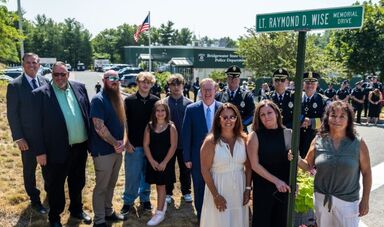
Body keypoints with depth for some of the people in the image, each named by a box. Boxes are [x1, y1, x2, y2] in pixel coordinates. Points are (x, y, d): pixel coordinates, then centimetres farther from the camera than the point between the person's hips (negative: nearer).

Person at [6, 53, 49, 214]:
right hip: (28, 136, -3)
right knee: (29, 169, 13)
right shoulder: (14, 85, -10)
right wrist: (18, 138, -13)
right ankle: (35, 200, 31)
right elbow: (12, 114, -9)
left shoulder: (45, 82, 0)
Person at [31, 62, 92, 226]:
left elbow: (88, 113, 8)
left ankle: (76, 210, 44)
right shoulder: (41, 94, -9)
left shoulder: (79, 87, 3)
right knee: (55, 186, 13)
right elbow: (38, 125, -9)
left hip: (81, 146, 4)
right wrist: (40, 151, -10)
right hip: (57, 150, -4)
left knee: (77, 182, 22)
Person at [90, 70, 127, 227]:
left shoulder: (118, 99, 10)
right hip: (103, 151, -7)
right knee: (101, 186, 4)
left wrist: (122, 143, -2)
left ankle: (108, 212, 35)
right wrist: (115, 143, -15)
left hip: (117, 150, 7)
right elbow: (99, 127, -20)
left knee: (111, 184, 19)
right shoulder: (98, 100, -14)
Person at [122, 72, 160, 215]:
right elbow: (124, 122, 0)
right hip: (134, 145, -1)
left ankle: (145, 198, 31)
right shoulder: (129, 100, -3)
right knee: (132, 175, 4)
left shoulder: (155, 101, 1)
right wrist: (127, 142, -4)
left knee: (147, 174, 13)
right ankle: (128, 200, 22)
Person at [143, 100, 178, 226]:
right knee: (159, 186, 15)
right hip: (153, 162, 3)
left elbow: (173, 146, -10)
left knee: (161, 186, 3)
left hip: (165, 163, -3)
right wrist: (152, 161, -9)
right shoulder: (150, 126, 1)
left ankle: (159, 213, 12)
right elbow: (146, 145, 0)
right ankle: (163, 205, 37)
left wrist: (164, 162, -14)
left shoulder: (171, 127, -7)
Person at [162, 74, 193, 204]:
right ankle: (168, 192, 28)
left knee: (185, 169, 13)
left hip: (185, 143, 0)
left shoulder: (189, 103, -3)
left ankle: (186, 192, 31)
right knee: (168, 169, 12)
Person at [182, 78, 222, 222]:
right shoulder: (191, 109, -6)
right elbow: (186, 135, -4)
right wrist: (187, 158, -5)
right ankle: (201, 218, 35)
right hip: (198, 157, 0)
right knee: (199, 190, 15)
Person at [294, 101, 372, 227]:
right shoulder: (318, 141, -7)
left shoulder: (358, 144, -10)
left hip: (347, 202, -1)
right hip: (321, 199, 2)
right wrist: (298, 160, -19)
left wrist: (365, 201, 1)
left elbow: (366, 173, -1)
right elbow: (308, 166, 2)